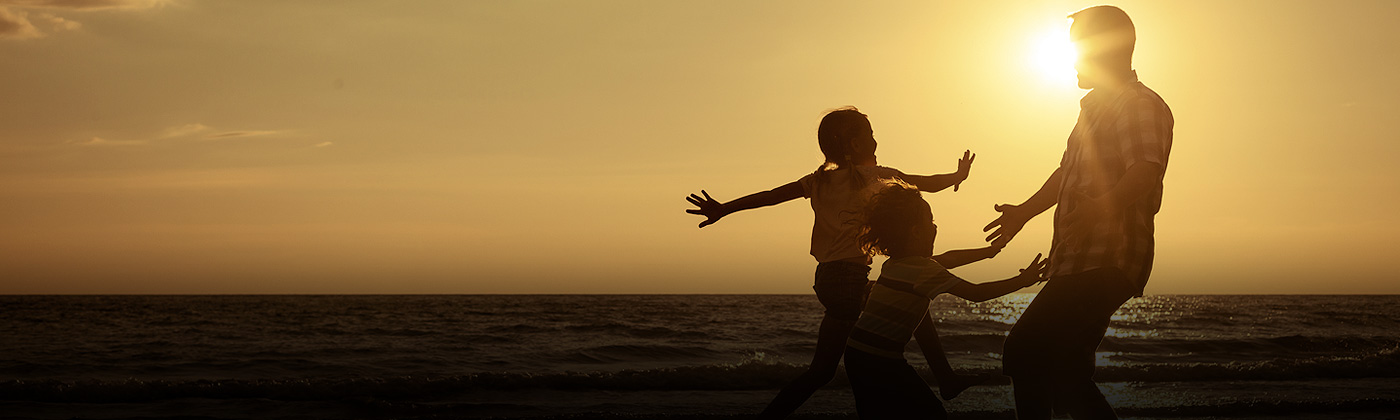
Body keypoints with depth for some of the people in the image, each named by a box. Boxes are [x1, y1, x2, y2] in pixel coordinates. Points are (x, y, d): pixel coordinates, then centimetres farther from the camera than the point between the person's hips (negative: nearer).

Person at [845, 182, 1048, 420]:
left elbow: (945, 261, 27)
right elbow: (975, 293, -15)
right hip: (882, 363, -9)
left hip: (857, 355, 9)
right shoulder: (923, 270, -14)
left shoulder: (895, 263, 12)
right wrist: (1022, 281, -8)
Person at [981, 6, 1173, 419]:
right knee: (1062, 371, 15)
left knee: (1026, 351, -22)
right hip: (1080, 263, 11)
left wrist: (1100, 207, -43)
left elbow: (1145, 171, -27)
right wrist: (1024, 211, 41)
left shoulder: (1141, 105, -8)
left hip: (1106, 263, -11)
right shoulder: (1095, 109, 24)